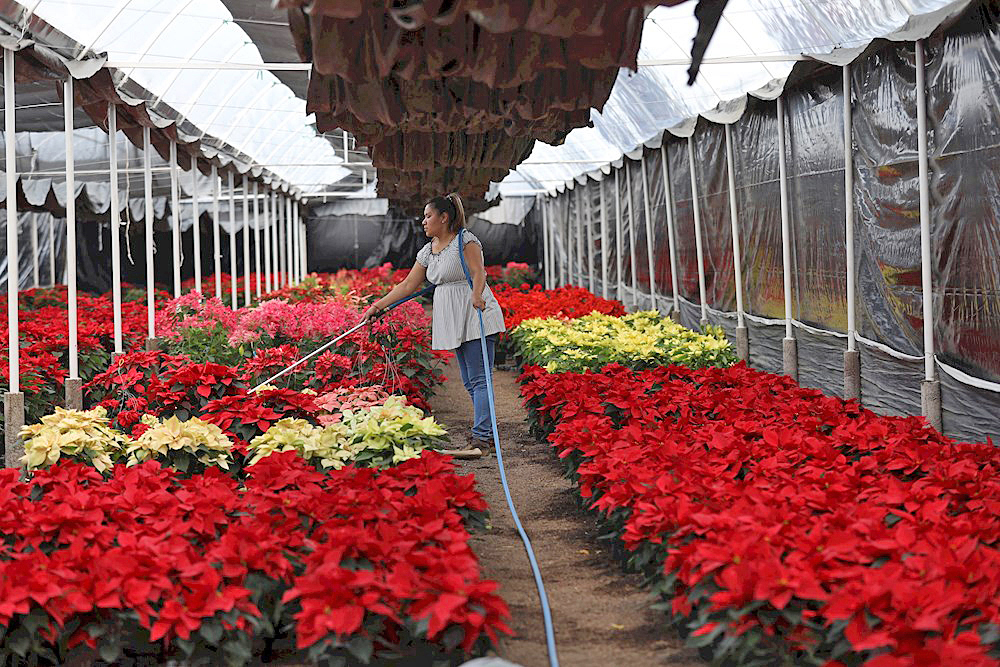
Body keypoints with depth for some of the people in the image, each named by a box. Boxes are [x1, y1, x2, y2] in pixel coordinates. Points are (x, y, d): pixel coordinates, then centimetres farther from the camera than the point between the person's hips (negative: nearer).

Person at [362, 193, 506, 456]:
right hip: (453, 321, 9)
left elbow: (478, 272, -20)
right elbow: (408, 285, 17)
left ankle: (480, 438, -15)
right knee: (470, 382, 10)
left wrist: (477, 295, -38)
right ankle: (486, 433, 17)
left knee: (478, 379, -11)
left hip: (475, 315, -9)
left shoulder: (465, 240, -8)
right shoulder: (428, 251, 15)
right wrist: (379, 305, 13)